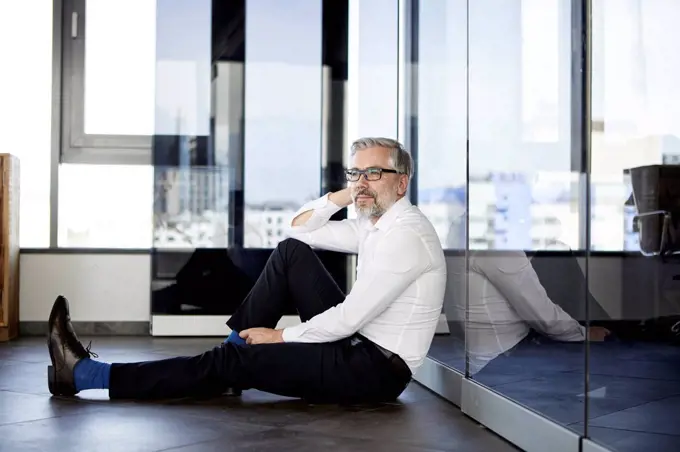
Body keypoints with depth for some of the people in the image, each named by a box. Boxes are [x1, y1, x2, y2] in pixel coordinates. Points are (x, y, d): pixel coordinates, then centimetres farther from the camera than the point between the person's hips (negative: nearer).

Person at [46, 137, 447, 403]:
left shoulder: (406, 236, -19)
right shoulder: (376, 224, 11)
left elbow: (348, 320, -22)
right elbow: (299, 230, 19)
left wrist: (279, 337, -10)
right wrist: (341, 196, 4)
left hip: (376, 370, -9)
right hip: (355, 342, 9)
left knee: (231, 362, -12)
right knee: (290, 252, 3)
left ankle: (83, 374, -7)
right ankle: (238, 348, 5)